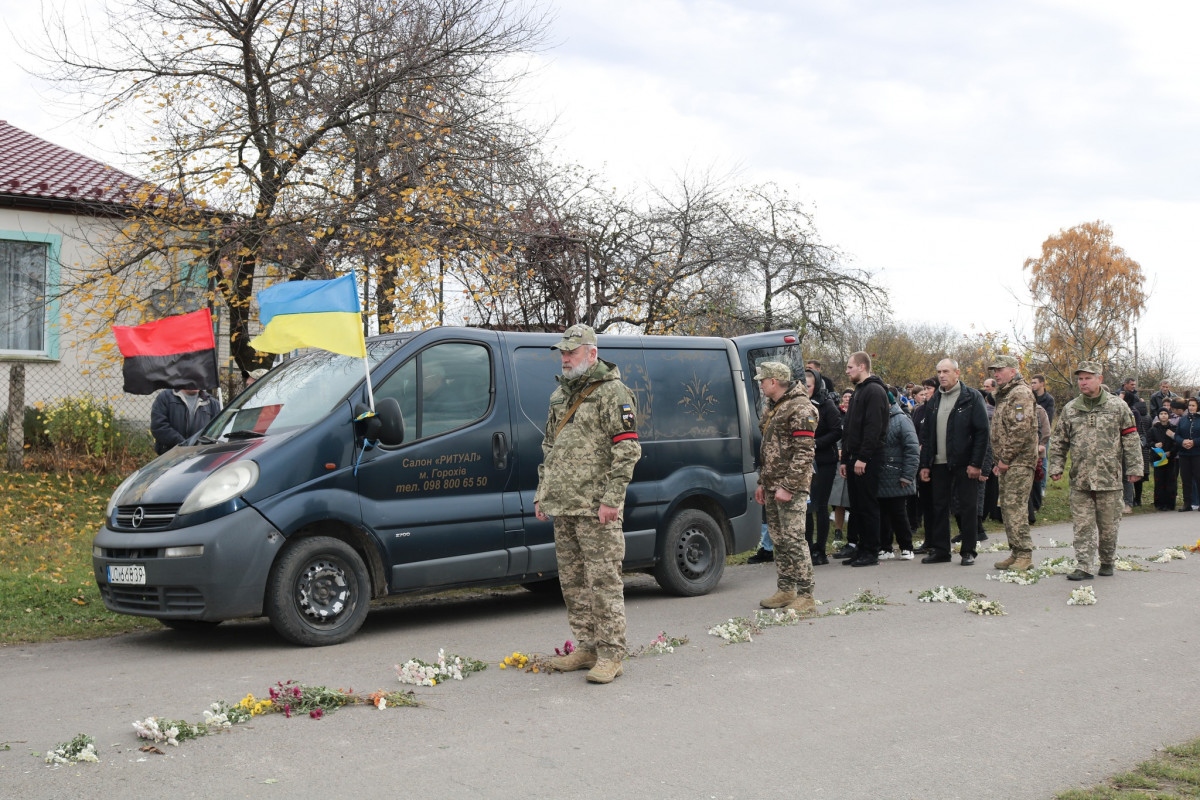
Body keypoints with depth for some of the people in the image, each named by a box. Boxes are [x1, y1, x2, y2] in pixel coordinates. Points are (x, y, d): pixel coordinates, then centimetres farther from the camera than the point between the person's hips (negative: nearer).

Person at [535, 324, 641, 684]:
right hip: (562, 506, 9)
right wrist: (542, 493, 19)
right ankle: (586, 647, 22)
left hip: (595, 507, -9)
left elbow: (627, 449, -13)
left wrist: (611, 500, -18)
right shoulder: (561, 395, 18)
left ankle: (610, 655, -2)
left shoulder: (613, 393, -7)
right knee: (572, 580, 13)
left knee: (603, 580, -7)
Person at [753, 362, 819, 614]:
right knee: (778, 539, 13)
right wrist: (761, 482, 20)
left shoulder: (800, 408, -12)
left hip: (791, 488, -10)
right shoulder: (773, 408, 19)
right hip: (772, 486, 10)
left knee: (794, 539, -12)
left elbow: (803, 453, -18)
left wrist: (788, 487, -21)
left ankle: (805, 597, -9)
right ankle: (785, 590, 21)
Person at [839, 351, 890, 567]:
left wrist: (863, 457, -22)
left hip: (867, 460, -9)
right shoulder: (857, 392, 21)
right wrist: (845, 460, 18)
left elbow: (873, 427, -18)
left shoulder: (874, 391, -9)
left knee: (868, 506, -6)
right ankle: (862, 549, 15)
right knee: (856, 507, 10)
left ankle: (871, 553, -1)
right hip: (854, 458, 9)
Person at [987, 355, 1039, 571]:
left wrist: (1005, 459, -17)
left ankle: (1024, 555, -9)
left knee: (1015, 507, -12)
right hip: (1007, 462, 10)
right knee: (1007, 507, 11)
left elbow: (1021, 431, -20)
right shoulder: (1004, 395, 21)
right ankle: (1016, 553, 16)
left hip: (1019, 462, -10)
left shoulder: (1020, 393, -11)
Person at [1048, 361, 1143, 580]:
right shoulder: (1070, 409, 9)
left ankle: (1107, 561, 26)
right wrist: (1056, 466, 5)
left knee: (1108, 525, 7)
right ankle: (1084, 567, 1)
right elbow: (1059, 441, 14)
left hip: (1109, 477, -2)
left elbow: (1131, 439, 3)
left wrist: (1133, 467, -1)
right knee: (1082, 526, -1)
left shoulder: (1117, 406, 2)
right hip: (1080, 479, 2)